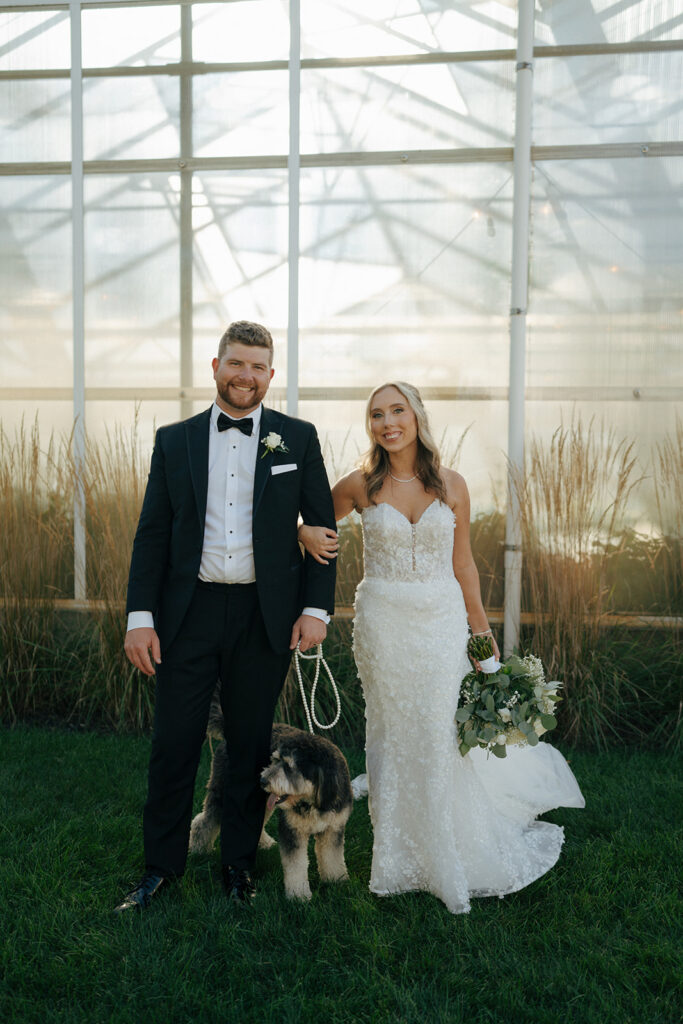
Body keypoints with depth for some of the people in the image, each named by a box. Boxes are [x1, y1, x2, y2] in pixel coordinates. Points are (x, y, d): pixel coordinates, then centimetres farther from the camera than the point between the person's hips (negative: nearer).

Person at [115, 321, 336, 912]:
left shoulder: (298, 439, 3)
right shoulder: (174, 441, 6)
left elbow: (322, 527, 4)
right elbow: (152, 534, 5)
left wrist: (316, 608, -4)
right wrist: (140, 615, -3)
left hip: (265, 617, 0)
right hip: (189, 614, 1)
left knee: (251, 747, 11)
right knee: (173, 746, 5)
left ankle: (239, 863, 28)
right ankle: (162, 867, 23)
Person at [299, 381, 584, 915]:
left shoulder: (452, 485, 0)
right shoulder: (360, 485, -2)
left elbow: (463, 563, 6)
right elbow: (314, 521, 14)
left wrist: (483, 634, 8)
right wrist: (307, 533, -10)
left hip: (443, 621, 1)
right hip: (384, 624, 0)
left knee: (448, 734, 4)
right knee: (394, 736, 7)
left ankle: (459, 860, 26)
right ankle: (405, 857, 24)